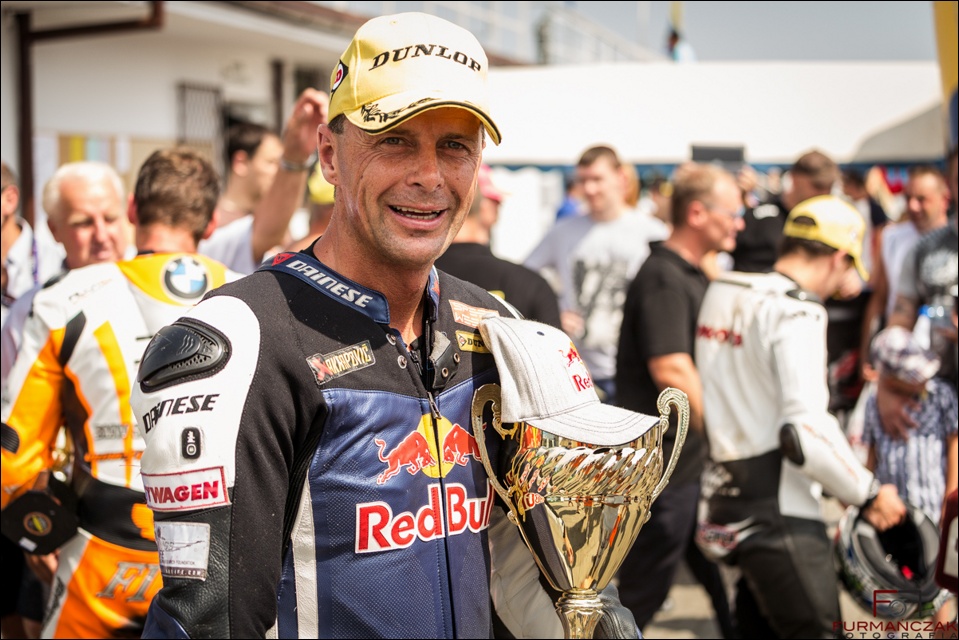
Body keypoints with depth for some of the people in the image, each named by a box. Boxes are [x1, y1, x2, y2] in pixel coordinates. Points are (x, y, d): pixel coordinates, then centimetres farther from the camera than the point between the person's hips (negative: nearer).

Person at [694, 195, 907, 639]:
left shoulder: (720, 293, 10)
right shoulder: (796, 313, -16)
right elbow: (804, 433, -24)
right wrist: (868, 493, -12)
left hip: (727, 499, 9)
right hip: (778, 515, -9)